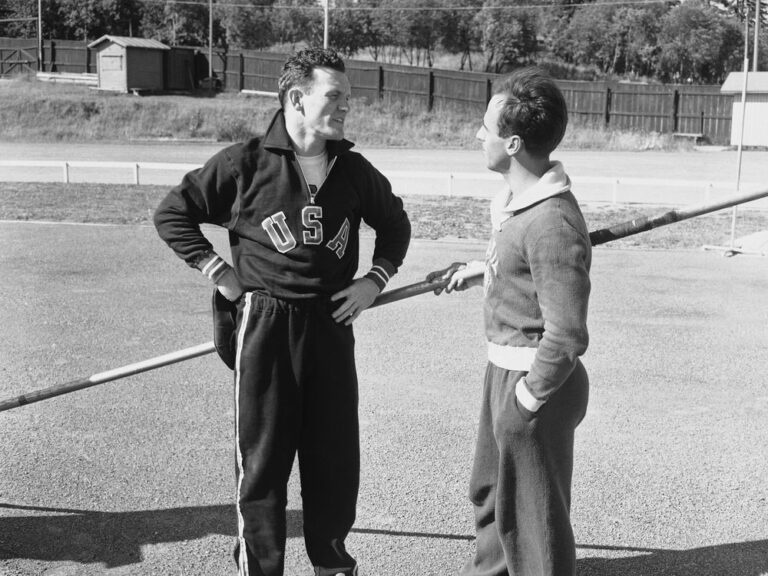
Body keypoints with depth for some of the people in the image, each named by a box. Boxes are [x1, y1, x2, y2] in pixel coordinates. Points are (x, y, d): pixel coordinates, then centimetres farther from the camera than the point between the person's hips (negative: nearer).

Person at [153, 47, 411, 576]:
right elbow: (172, 214, 1)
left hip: (331, 325, 4)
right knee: (262, 460, 5)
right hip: (264, 324, -3)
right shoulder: (246, 163, -7)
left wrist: (377, 279, 9)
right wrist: (220, 272, -5)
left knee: (336, 458, 11)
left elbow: (395, 223, 22)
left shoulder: (355, 171, 5)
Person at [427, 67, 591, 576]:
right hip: (506, 368, 10)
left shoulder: (553, 223, -28)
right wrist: (478, 272, 19)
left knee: (532, 515, 8)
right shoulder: (518, 198, 2)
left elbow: (567, 336, -27)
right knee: (491, 492, 28)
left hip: (533, 380, -10)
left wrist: (529, 396, -18)